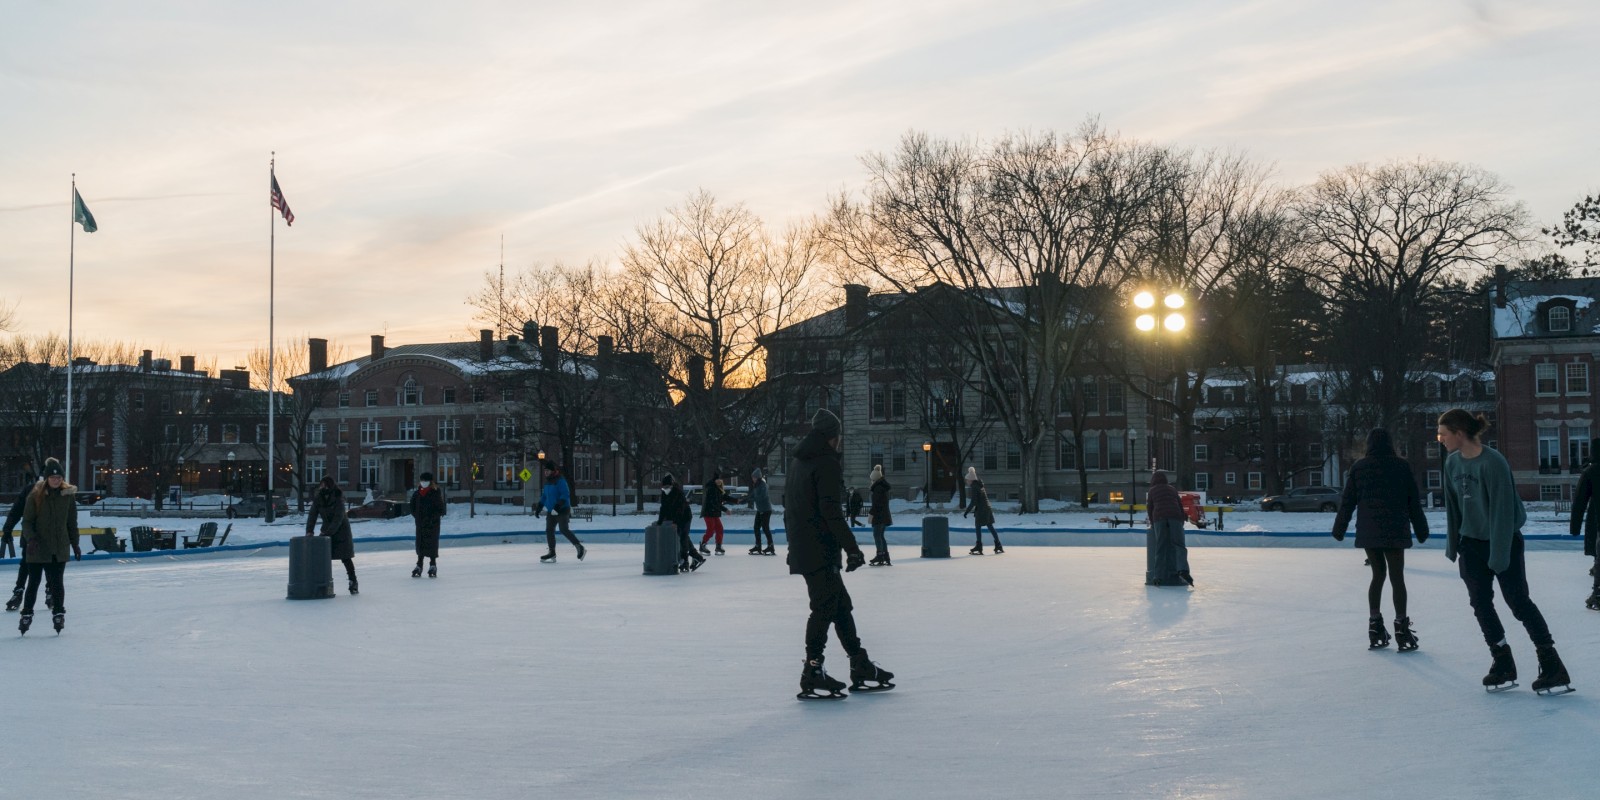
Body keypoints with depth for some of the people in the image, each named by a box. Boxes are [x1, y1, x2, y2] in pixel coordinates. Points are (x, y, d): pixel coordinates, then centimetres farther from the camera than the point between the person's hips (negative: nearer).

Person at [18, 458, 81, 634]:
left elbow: (72, 523, 8)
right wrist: (30, 538, -21)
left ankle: (58, 613, 16)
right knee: (33, 582, 6)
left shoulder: (69, 495, 0)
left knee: (57, 582, 2)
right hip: (38, 548, -1)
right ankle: (27, 614, 18)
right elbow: (27, 521, -4)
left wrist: (75, 544, 10)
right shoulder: (36, 495, -6)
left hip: (60, 548, 1)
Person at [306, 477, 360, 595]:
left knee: (345, 558, -2)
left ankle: (353, 583, 7)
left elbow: (338, 518, -25)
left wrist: (328, 532, -31)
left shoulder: (338, 498, -21)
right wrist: (309, 530, -21)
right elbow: (312, 515, -9)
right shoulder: (318, 498, -7)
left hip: (341, 530, -4)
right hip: (327, 529, 4)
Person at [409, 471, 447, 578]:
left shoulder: (435, 493, -7)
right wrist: (416, 516, 3)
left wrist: (432, 518, -12)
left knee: (432, 543, -1)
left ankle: (433, 566, 9)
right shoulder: (416, 494, 6)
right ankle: (419, 566, 14)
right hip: (420, 523, 4)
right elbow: (413, 507, 15)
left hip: (433, 524, -4)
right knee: (420, 543, 6)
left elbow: (440, 508, -8)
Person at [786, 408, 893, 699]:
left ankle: (860, 667, 19)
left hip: (802, 547, 10)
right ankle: (812, 675, -5)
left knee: (841, 606, 14)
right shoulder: (827, 463, -13)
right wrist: (851, 547, -18)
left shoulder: (798, 462, 16)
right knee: (825, 608, -6)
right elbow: (831, 510, -20)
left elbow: (790, 505, 21)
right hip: (819, 550, -10)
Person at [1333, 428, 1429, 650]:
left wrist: (1339, 529, 13)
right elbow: (1414, 501, 0)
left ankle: (1375, 629, 15)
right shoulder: (1401, 466, -2)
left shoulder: (1358, 467, 3)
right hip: (1395, 530, -3)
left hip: (1368, 531, 3)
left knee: (1378, 575, 14)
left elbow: (1348, 501, 5)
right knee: (1397, 577, 1)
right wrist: (1421, 530, 8)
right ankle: (1401, 630, 0)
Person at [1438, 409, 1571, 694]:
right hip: (1471, 544, 6)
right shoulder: (1452, 463, -2)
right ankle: (1502, 663, 15)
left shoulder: (1493, 463, -23)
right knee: (1480, 603, 3)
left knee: (1519, 602, -5)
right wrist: (1453, 544, 10)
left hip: (1504, 541, -6)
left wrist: (1499, 554, -22)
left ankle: (1552, 666, 4)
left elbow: (1502, 510, -23)